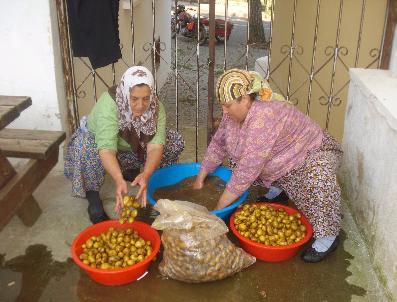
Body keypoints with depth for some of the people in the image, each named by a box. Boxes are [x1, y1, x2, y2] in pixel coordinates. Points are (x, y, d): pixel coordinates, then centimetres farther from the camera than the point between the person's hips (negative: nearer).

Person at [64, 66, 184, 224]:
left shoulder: (156, 107, -25)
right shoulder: (108, 104, -37)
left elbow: (155, 145, -33)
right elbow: (107, 148, -46)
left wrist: (146, 175, -51)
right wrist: (119, 180, -62)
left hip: (133, 147, 5)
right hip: (98, 142, -4)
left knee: (175, 141, -13)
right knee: (85, 148, -39)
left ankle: (133, 172, 8)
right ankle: (92, 197, -14)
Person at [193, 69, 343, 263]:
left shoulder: (263, 118, -38)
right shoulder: (236, 113, -11)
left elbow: (247, 171, -38)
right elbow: (218, 144, 3)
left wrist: (220, 207, -31)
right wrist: (200, 177, 2)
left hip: (315, 153, -8)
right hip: (278, 161, 9)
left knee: (317, 178, -40)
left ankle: (328, 236, -20)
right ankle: (278, 189, 20)